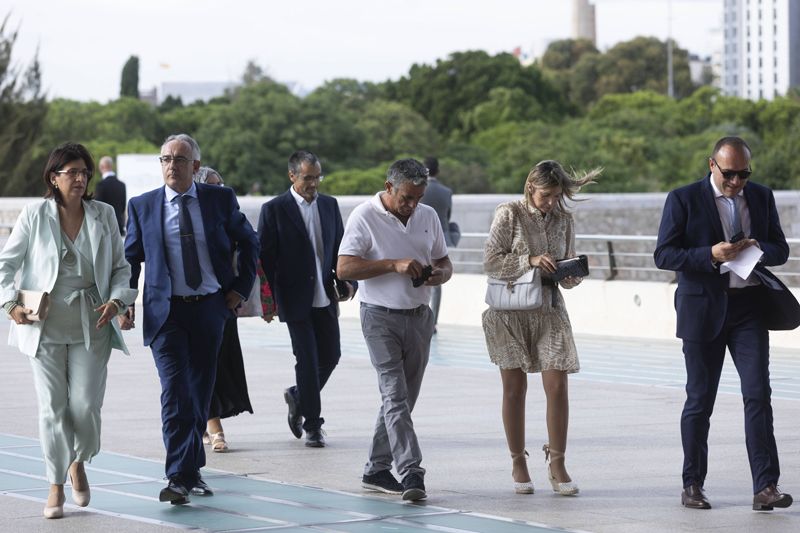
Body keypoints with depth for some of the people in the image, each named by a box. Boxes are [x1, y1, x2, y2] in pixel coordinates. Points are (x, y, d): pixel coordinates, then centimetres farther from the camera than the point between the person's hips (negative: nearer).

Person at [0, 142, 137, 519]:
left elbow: (121, 267, 11)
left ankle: (78, 463, 26)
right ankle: (56, 487, 11)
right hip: (46, 326, -1)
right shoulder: (35, 215, -1)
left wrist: (117, 300, -6)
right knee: (53, 407, -1)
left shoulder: (103, 216, 5)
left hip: (91, 325, 1)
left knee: (86, 405, -6)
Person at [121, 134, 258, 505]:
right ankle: (179, 478, -17)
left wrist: (241, 287, 8)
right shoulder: (142, 206, 2)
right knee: (175, 390, -14)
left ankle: (191, 470, 24)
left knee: (201, 391, 9)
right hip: (166, 311, -2)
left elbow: (249, 242, 15)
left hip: (210, 308, 2)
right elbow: (130, 258, 9)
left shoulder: (220, 199, 2)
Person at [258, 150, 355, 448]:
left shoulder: (329, 205, 9)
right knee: (307, 360, -5)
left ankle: (298, 397, 34)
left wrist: (348, 281, -1)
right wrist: (268, 299, -9)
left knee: (330, 356, 8)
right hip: (296, 299, -5)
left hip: (326, 298, 5)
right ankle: (312, 425, 5)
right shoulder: (274, 209, -6)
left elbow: (340, 248, 14)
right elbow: (264, 256, -5)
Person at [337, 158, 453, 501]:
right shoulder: (365, 217, -8)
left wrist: (441, 274, -7)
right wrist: (394, 264, -21)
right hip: (381, 317, -6)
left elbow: (444, 261, 18)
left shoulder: (428, 216, 9)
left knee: (403, 398, 9)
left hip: (419, 316, 6)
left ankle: (377, 470, 19)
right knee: (395, 396, -14)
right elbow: (344, 268, -14)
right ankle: (411, 473, -21)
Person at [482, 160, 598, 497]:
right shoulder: (510, 214, -4)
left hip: (549, 310, 3)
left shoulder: (564, 220, 8)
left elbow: (567, 277, 13)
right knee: (515, 388, 4)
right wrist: (530, 260, -19)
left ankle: (557, 465, 1)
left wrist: (573, 274, -9)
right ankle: (518, 464, 15)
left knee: (557, 387, -7)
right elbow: (491, 261, -9)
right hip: (511, 312, -3)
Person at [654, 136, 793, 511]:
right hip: (704, 310, -2)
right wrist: (711, 255, -20)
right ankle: (692, 486, 17)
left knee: (758, 395, -8)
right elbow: (664, 255, -7)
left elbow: (780, 250, 13)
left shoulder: (761, 197, 10)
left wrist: (758, 249, -10)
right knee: (699, 400, 5)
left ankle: (765, 488, -11)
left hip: (749, 308, 2)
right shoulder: (683, 199, -2)